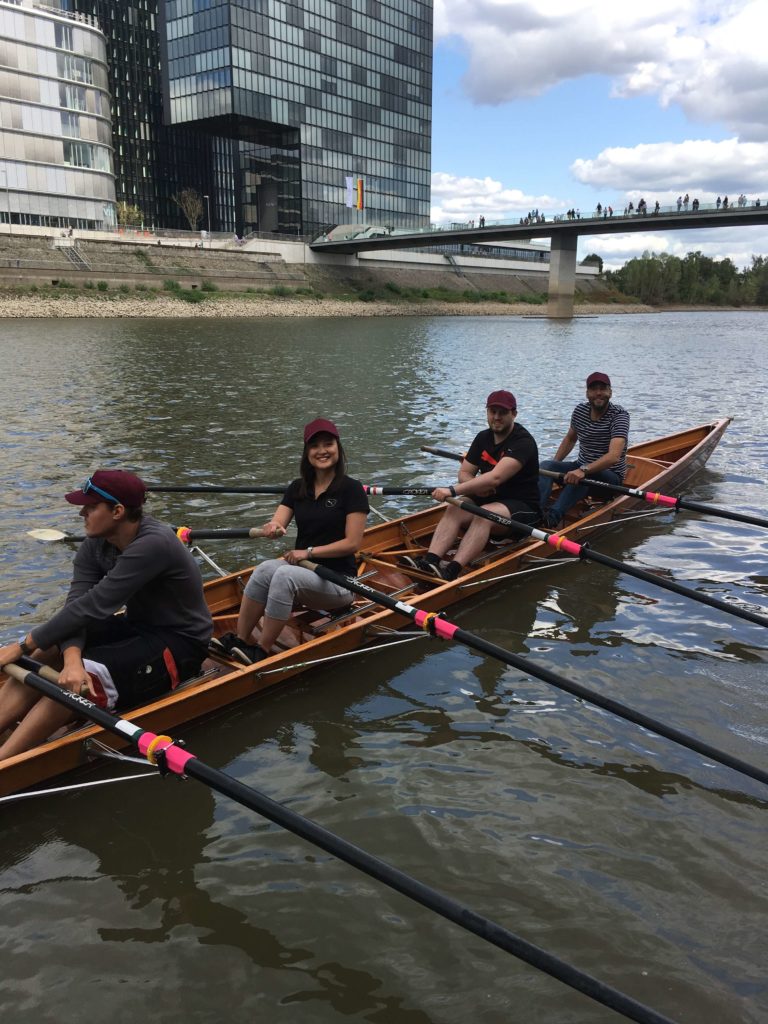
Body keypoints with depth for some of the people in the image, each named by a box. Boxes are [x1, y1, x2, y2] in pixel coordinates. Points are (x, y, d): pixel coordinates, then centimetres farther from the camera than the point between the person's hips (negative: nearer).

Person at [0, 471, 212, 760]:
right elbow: (76, 605, -16)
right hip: (136, 627, 8)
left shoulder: (153, 544, -29)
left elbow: (93, 606, -30)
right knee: (43, 655, -12)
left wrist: (24, 645, -25)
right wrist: (71, 660, -35)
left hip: (179, 644, -8)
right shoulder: (95, 545, -4)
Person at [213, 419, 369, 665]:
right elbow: (277, 523, -2)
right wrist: (273, 527, -26)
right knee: (266, 569, -27)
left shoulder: (352, 489, -8)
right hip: (302, 570, 5)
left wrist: (309, 552, -17)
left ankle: (261, 651, -25)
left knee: (285, 575, -33)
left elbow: (352, 543, -12)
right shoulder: (298, 488, 8)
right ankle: (239, 640, -21)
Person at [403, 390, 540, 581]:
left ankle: (452, 571, -50)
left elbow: (495, 478, -31)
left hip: (522, 508, -7)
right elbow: (464, 474, 8)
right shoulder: (483, 438, 8)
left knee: (483, 515, -36)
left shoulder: (523, 442, -17)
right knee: (454, 509, -22)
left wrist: (453, 491, -36)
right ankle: (430, 560, -41)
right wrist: (476, 487, -17)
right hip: (487, 499, 7)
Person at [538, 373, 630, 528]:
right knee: (546, 465, -19)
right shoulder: (580, 410, 2)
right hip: (582, 467, 6)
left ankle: (552, 516, -55)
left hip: (610, 476, -6)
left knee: (583, 476, -39)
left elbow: (614, 456, -30)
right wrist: (555, 464, 9)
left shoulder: (619, 415, -16)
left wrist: (584, 470, -44)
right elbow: (570, 439, 22)